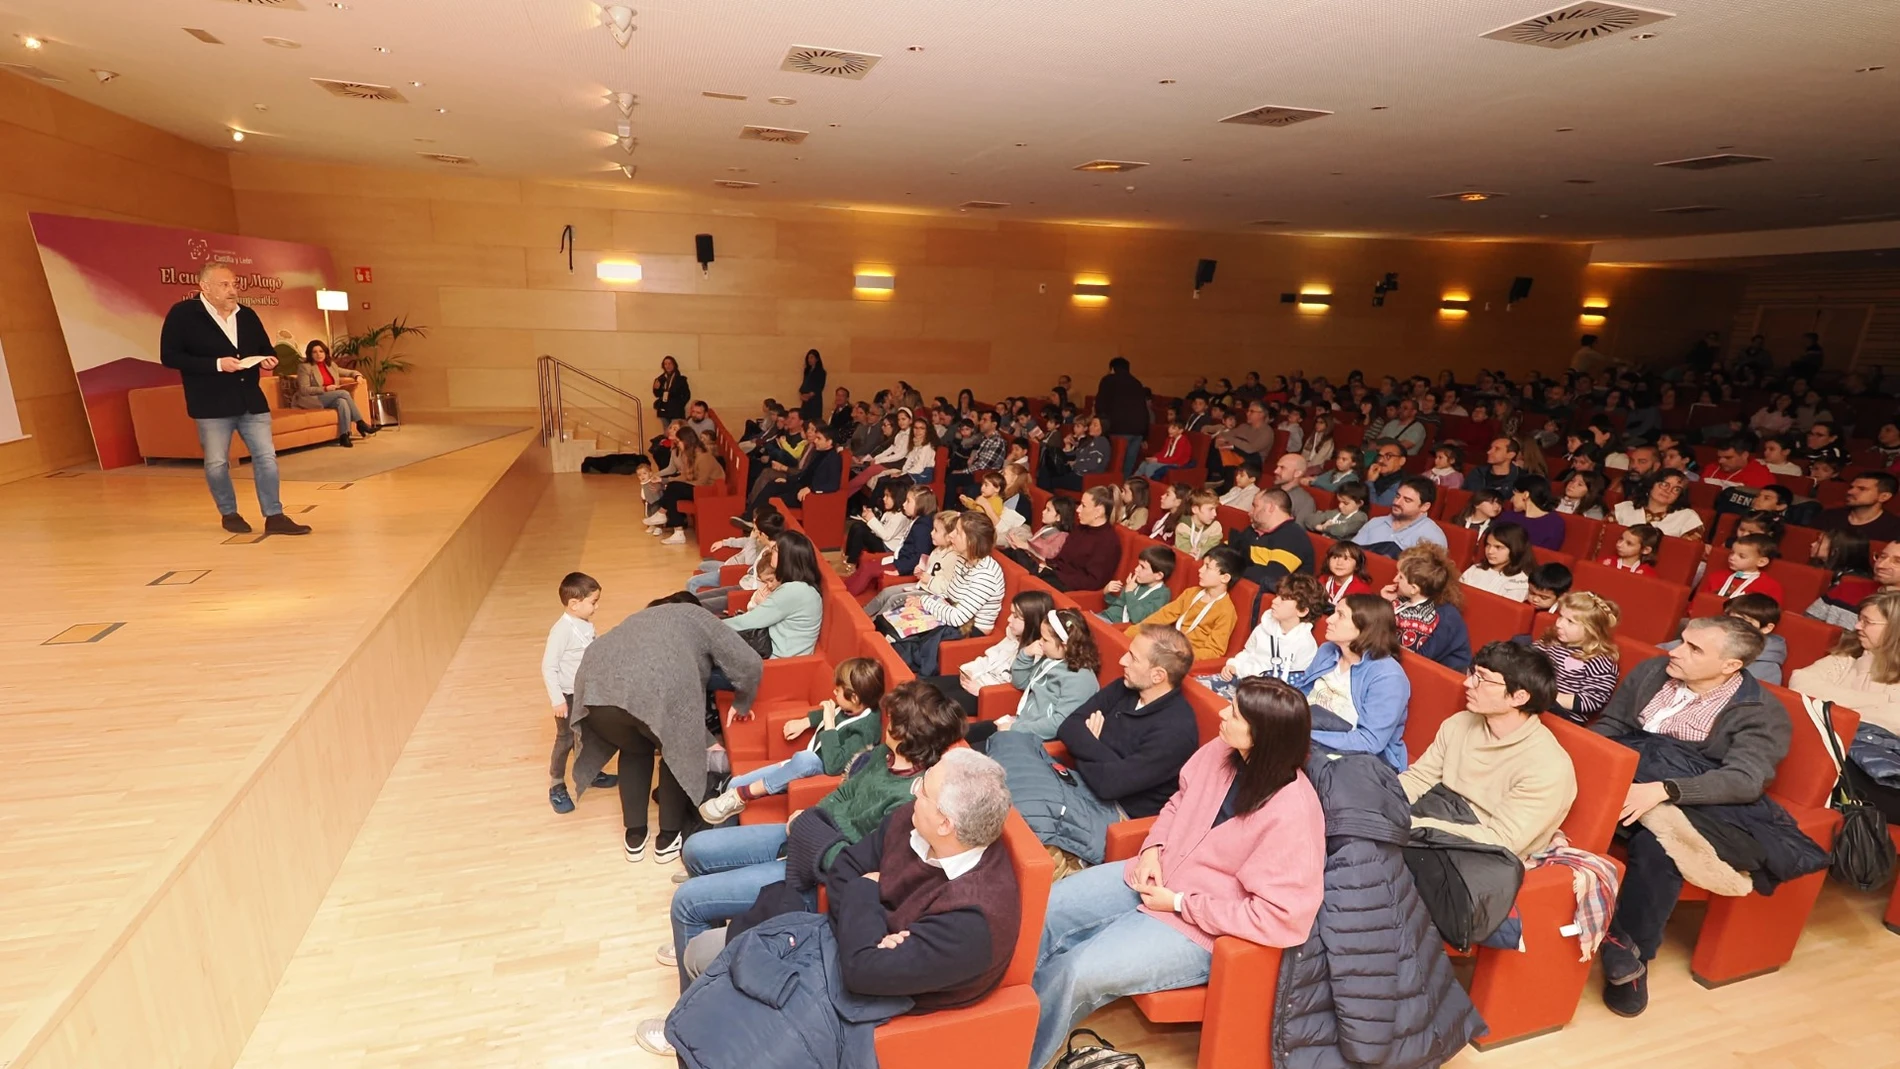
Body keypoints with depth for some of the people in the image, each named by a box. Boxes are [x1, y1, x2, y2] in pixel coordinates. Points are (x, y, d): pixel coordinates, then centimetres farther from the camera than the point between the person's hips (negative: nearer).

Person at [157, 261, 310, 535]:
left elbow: (266, 348, 20)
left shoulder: (247, 315, 9)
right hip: (211, 406, -4)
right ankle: (229, 514, 23)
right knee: (217, 463, 6)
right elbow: (169, 356, -11)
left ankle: (274, 517, 4)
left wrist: (269, 359, -4)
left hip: (252, 401, 4)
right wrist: (217, 364, -21)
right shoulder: (182, 314, -6)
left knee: (266, 457, 0)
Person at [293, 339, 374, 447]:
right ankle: (360, 423, -27)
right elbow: (304, 390, -9)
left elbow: (349, 372, 27)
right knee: (344, 393, -28)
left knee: (342, 401, -33)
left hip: (332, 399, 5)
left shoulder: (331, 365, 16)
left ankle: (344, 436, -38)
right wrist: (325, 389, -19)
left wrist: (357, 376, 3)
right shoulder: (305, 367, -2)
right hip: (312, 401, -5)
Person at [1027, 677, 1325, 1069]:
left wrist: (1180, 903, -21)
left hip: (1203, 930, -8)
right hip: (1158, 877, 8)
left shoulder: (1292, 814, -28)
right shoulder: (1221, 752, -7)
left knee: (1077, 973, -18)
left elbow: (1280, 918, -26)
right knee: (1049, 908, -1)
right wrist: (1153, 849, -7)